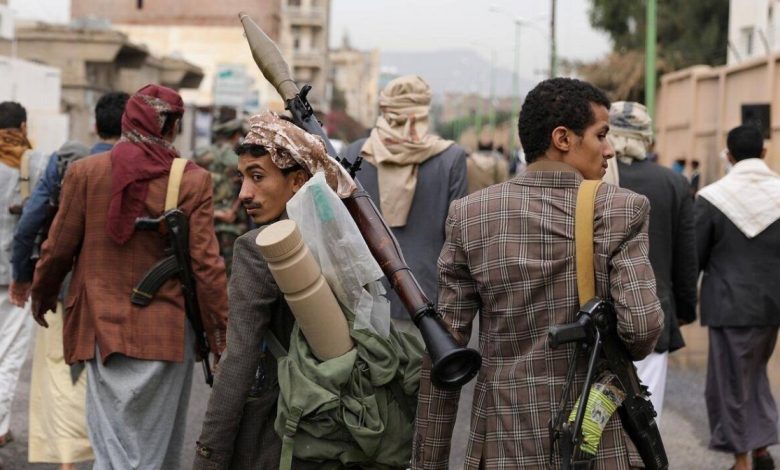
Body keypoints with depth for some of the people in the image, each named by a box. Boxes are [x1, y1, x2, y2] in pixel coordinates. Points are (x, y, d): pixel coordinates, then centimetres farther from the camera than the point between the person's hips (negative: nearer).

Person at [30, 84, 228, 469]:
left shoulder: (85, 172, -3)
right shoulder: (193, 181, -8)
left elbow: (59, 248, 3)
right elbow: (206, 266, -9)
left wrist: (42, 294, 23)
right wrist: (222, 339, -1)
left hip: (103, 330, 1)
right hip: (167, 332, -1)